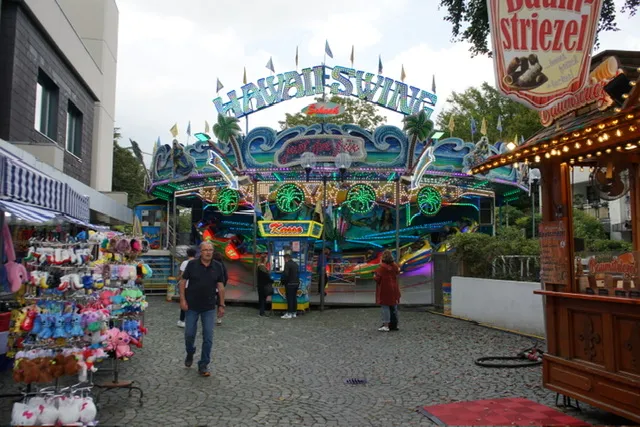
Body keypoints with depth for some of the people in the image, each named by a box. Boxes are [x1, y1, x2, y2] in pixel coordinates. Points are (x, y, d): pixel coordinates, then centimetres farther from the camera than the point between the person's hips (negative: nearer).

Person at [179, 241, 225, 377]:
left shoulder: (217, 267, -1)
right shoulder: (192, 264, -6)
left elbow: (221, 286, 4)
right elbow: (183, 281, -1)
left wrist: (222, 305, 2)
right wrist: (183, 300, -9)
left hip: (209, 308, 1)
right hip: (192, 306, -1)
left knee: (208, 337, 1)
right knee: (189, 334, 8)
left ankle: (203, 365, 13)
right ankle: (190, 354, 39)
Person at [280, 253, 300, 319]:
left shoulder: (287, 264, -12)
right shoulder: (295, 264, 14)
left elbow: (285, 274, -19)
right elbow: (298, 273, 15)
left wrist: (282, 281, -6)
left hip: (290, 284, -8)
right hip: (296, 283, 8)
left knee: (290, 299, -4)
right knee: (294, 298, 12)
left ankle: (289, 314, -2)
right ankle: (294, 313, 16)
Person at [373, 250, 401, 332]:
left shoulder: (382, 267, -18)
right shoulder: (394, 266, 3)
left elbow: (377, 278, -18)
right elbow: (397, 272, 22)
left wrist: (375, 276, 3)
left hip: (384, 289, -7)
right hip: (394, 289, 7)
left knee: (385, 307, -4)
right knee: (394, 306, 16)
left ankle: (386, 325, -7)